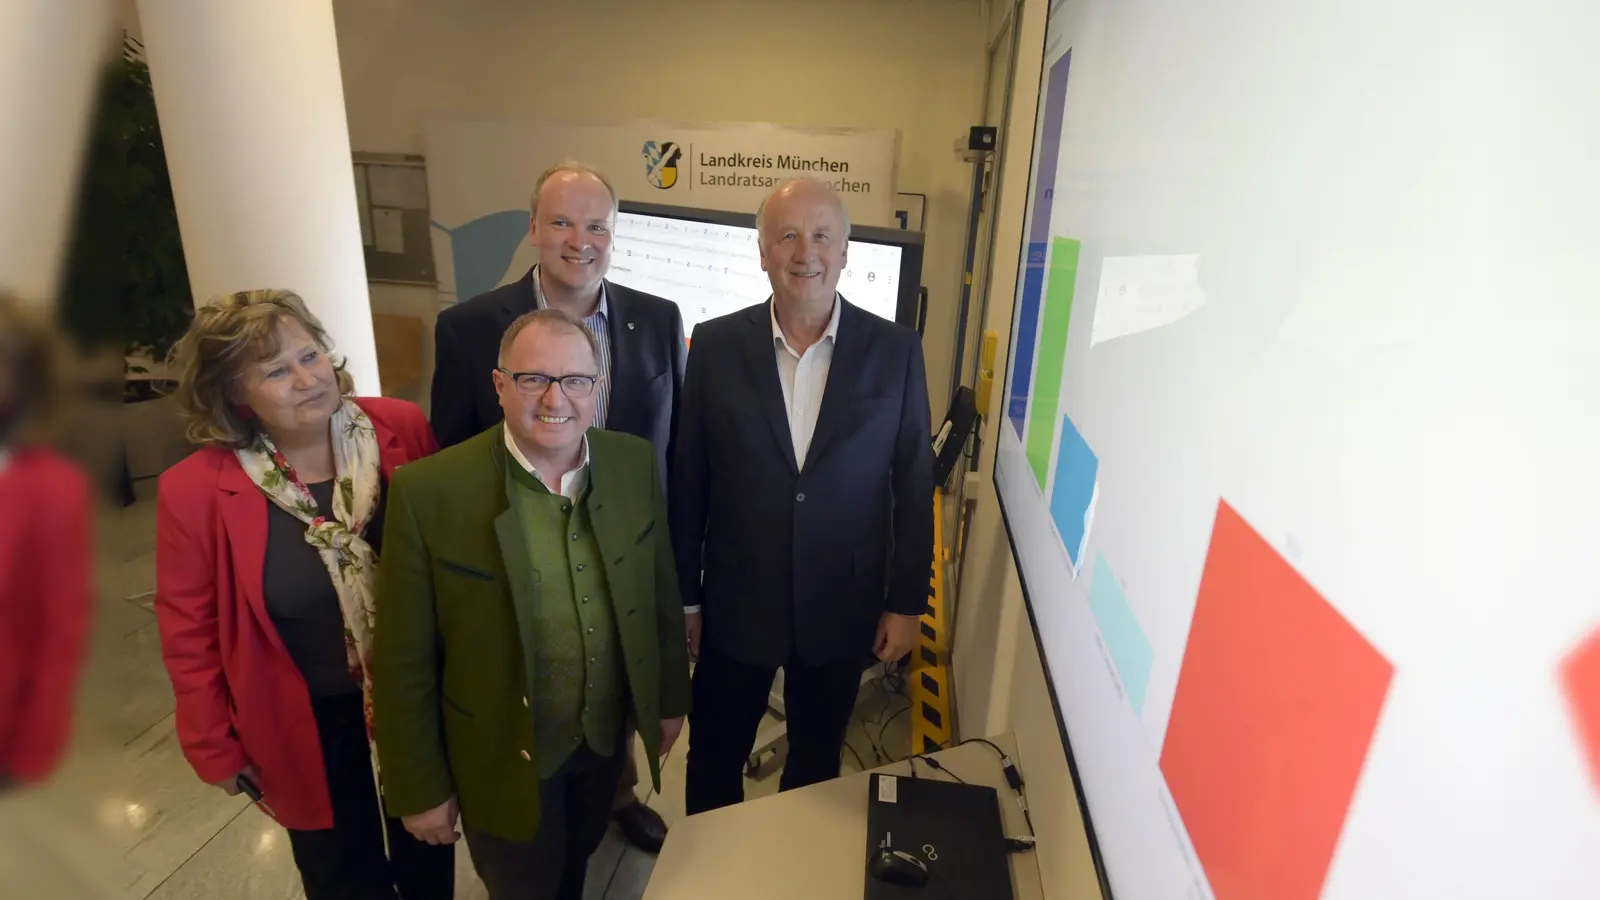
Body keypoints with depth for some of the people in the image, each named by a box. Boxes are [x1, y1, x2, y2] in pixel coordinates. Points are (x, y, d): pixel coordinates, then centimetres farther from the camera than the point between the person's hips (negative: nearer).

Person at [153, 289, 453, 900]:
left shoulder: (403, 428, -17)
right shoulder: (195, 489, -18)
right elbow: (189, 629, -6)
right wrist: (214, 745, 0)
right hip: (304, 718, -1)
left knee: (427, 841, 26)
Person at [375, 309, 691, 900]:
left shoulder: (635, 464, -11)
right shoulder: (429, 491, -22)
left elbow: (661, 592, 0)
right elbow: (404, 661, -14)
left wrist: (670, 699, 8)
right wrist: (420, 789, -8)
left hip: (608, 735, 3)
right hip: (504, 758, -3)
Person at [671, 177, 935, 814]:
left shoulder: (895, 351, -8)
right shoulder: (716, 344, -7)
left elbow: (914, 485, -3)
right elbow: (687, 481, -2)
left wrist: (907, 601, -1)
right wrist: (684, 594, 2)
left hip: (841, 609, 0)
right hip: (735, 602, 0)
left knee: (817, 763, 22)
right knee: (714, 761, 19)